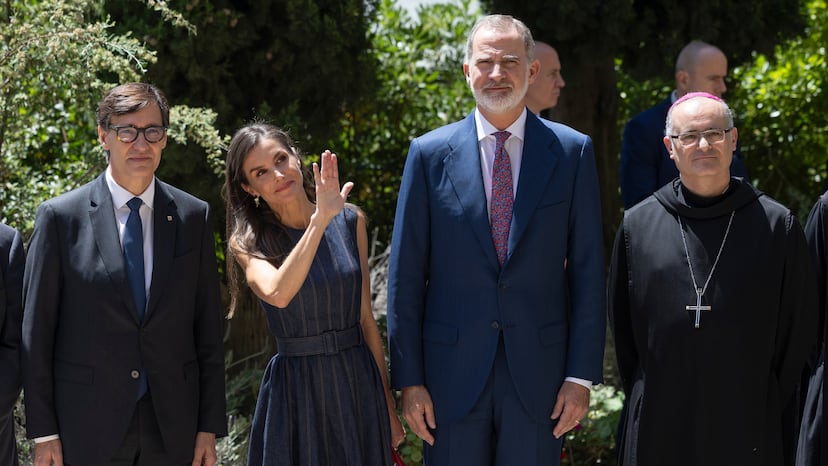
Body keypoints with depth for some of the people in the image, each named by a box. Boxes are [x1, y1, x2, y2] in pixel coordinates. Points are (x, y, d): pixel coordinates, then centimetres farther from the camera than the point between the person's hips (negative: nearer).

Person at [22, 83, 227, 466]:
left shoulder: (194, 217, 5)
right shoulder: (60, 217, -2)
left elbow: (208, 329, 6)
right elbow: (36, 332, -2)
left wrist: (209, 426, 2)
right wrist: (43, 433, -5)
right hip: (87, 430, -2)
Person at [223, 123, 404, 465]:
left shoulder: (350, 221, 2)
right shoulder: (248, 244, -6)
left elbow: (366, 318, 6)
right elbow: (278, 294, -29)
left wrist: (389, 406, 7)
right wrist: (321, 219, -29)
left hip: (360, 384, 3)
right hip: (297, 391, -3)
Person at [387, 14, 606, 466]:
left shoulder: (572, 152, 1)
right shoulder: (430, 154, 1)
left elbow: (587, 271, 1)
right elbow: (405, 276, 1)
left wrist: (581, 375, -4)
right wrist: (409, 379, -2)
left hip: (538, 371, 0)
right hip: (452, 373, 0)